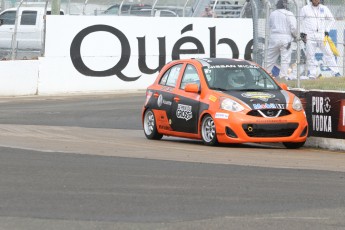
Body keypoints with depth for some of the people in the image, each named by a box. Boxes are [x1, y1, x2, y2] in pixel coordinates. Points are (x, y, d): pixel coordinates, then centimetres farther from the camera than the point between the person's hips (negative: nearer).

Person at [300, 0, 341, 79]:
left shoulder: (324, 8, 9)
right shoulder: (305, 9, 7)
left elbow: (331, 19, 18)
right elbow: (301, 21, 12)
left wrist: (327, 30, 8)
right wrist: (302, 33, 2)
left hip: (322, 35, 1)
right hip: (310, 36, -1)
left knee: (328, 52, -6)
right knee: (310, 55, -4)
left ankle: (335, 72, -6)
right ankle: (312, 74, 0)